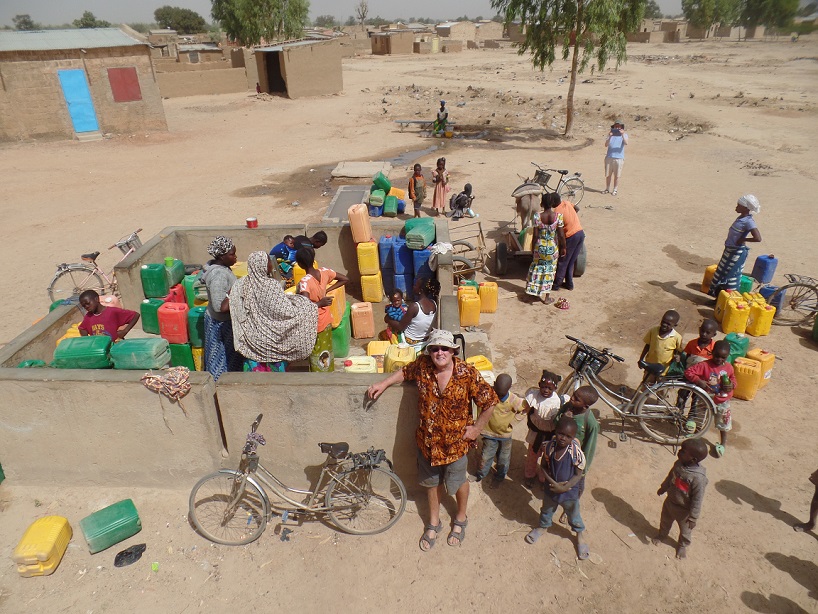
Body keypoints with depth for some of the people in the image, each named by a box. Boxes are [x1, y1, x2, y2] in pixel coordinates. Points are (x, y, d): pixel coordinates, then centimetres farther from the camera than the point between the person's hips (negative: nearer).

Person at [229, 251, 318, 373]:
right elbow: (286, 311, -20)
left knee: (254, 367, 16)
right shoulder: (271, 286, -21)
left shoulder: (240, 285, -5)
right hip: (271, 338, -5)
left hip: (250, 338, 5)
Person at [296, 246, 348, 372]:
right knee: (326, 352, 23)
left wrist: (320, 303, -19)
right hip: (327, 319, 6)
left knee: (316, 355, 11)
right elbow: (346, 279, 4)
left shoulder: (304, 282, -27)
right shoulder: (324, 271, -9)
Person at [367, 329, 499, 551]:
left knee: (457, 481, 20)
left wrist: (476, 429, -11)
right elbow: (405, 372, 9)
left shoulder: (467, 373, -24)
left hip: (456, 441, -3)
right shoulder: (422, 366, -15)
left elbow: (490, 402, -15)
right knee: (432, 481, 22)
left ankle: (461, 519, 50)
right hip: (428, 439, 3)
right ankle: (433, 523, 47)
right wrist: (383, 384, 0)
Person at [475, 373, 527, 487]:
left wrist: (514, 419, -11)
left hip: (505, 434, 0)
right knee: (486, 456, 15)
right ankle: (481, 474, 39)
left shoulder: (514, 400, -24)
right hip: (489, 432, 0)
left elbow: (526, 408, -7)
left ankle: (499, 477, 43)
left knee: (503, 458, 20)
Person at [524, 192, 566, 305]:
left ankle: (533, 290, 28)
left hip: (540, 246, 0)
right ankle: (546, 297, 19)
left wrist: (533, 248, 6)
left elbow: (535, 236, -8)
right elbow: (561, 235, -9)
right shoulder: (558, 216, -13)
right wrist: (563, 248, 5)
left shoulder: (537, 217, -12)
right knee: (550, 270, 12)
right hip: (552, 247, 0)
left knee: (537, 267, 22)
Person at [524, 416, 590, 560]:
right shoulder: (549, 447, -21)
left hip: (570, 492, -3)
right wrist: (552, 482, -20)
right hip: (551, 488, 3)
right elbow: (544, 467, -8)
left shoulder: (576, 452, -30)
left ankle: (579, 536, 51)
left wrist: (564, 488, -23)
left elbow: (578, 475, -18)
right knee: (547, 510, 29)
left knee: (574, 515, 23)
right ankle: (543, 526, 59)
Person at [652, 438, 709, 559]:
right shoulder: (678, 464, -19)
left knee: (685, 530, 25)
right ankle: (662, 535, 58)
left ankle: (683, 546, 53)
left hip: (684, 510, -5)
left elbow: (697, 499, -27)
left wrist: (693, 517, -19)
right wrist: (662, 488, 18)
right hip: (670, 502, 5)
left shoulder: (699, 478, -38)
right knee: (665, 521, 30)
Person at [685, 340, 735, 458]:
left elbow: (733, 379, 9)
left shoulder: (728, 367, -7)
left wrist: (732, 385, -14)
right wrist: (699, 381, -34)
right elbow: (688, 372, -24)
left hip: (723, 402, 3)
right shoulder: (704, 365, -20)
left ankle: (722, 444, 38)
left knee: (724, 425, 15)